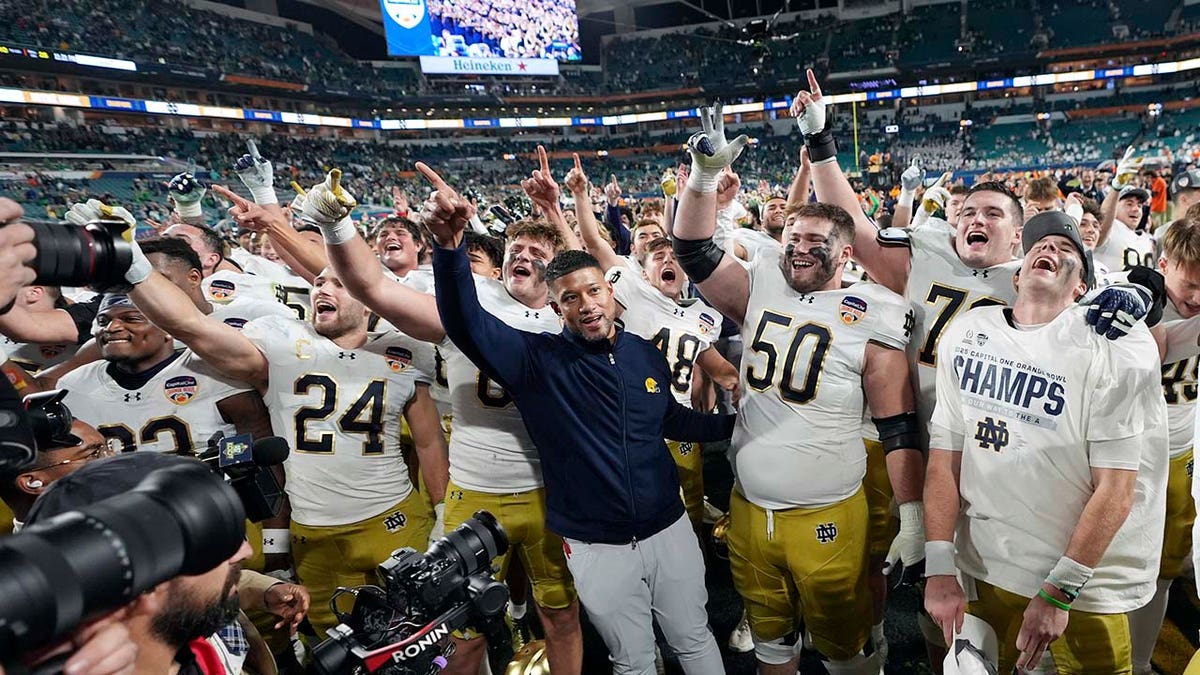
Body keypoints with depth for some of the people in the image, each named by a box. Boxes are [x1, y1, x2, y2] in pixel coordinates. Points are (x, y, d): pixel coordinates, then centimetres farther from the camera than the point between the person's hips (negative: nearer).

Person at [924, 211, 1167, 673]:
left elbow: (1115, 491, -14)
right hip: (983, 569, 3)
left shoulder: (1114, 347, -12)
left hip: (1086, 582, -3)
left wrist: (1057, 593, -16)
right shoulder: (965, 333, -3)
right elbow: (944, 459, -4)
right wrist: (939, 569, -8)